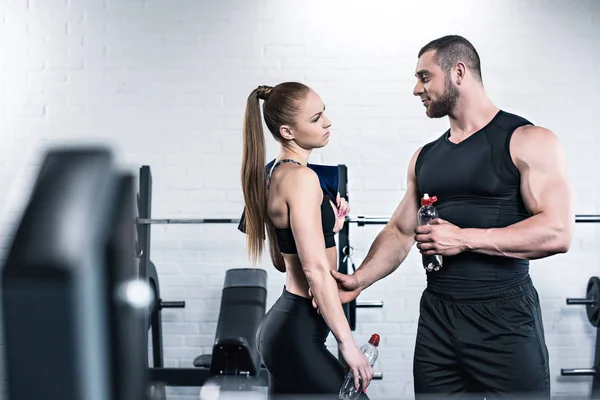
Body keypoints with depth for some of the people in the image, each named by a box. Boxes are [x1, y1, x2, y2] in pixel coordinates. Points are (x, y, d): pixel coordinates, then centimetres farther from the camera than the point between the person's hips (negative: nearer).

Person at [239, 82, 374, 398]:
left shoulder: (273, 174, 12)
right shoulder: (301, 178, -16)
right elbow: (316, 270, -21)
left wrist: (327, 226, 11)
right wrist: (347, 343, -20)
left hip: (281, 324, 10)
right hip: (298, 335, -10)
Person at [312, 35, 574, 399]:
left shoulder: (527, 141, -5)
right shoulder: (425, 157, 15)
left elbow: (558, 232, -14)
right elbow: (400, 232, 17)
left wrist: (464, 239, -16)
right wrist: (359, 280, -1)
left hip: (505, 316, -5)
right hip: (437, 316, 5)